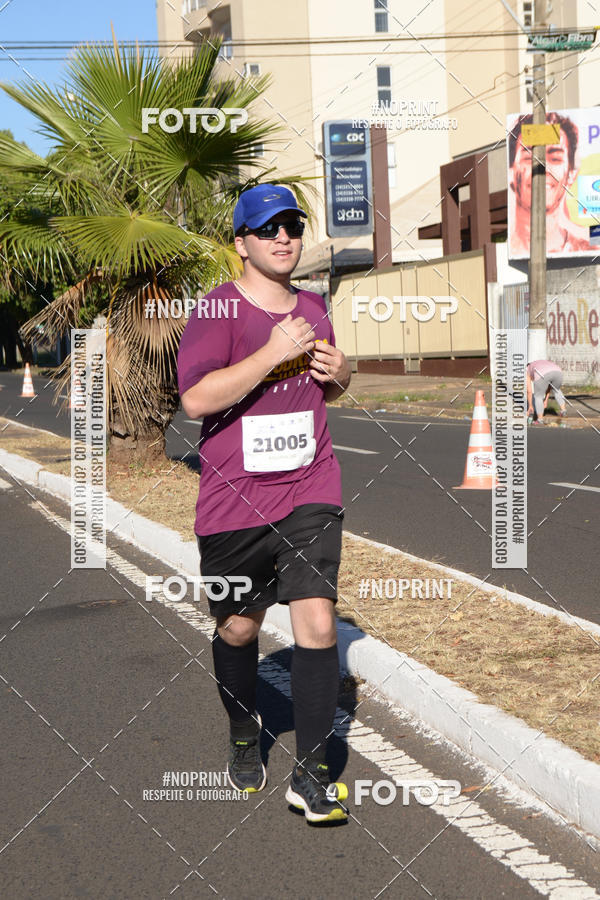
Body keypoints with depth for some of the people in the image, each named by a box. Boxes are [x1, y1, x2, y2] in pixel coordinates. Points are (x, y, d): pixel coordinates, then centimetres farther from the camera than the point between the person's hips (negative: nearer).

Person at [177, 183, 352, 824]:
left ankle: (310, 774, 2)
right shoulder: (218, 310, -8)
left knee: (317, 624, -9)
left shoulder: (314, 308, 11)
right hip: (234, 501, -3)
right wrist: (274, 352, -22)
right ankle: (244, 738, 39)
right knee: (238, 628, 12)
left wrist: (339, 375, 3)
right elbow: (196, 398, -22)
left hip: (310, 492, 3)